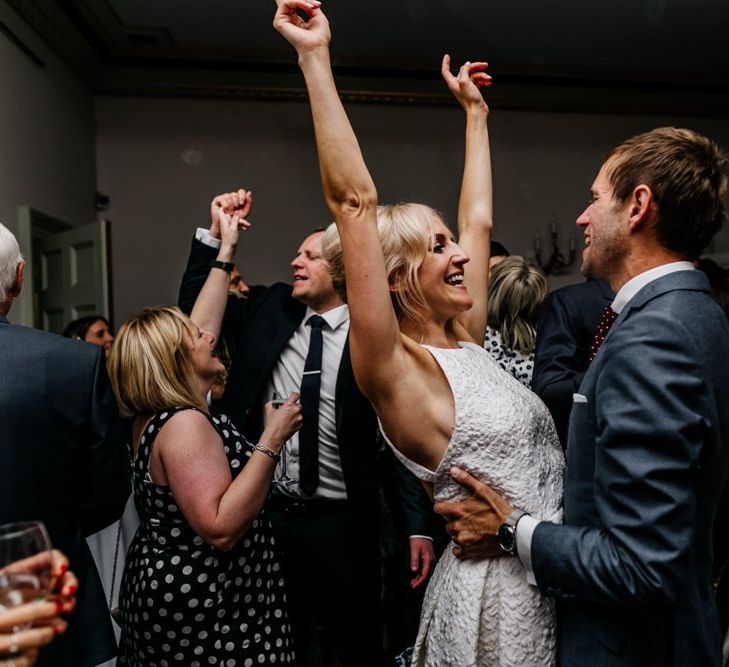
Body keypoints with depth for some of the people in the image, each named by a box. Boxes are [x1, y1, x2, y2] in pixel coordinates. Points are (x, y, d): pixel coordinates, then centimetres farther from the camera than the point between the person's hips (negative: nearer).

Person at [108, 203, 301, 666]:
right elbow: (220, 529, -32)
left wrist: (227, 252, 13)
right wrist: (272, 440, -29)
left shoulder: (159, 413, 2)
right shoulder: (185, 424, -25)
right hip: (202, 614, -10)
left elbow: (204, 325, 9)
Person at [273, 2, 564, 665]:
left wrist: (475, 109, 20)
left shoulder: (466, 341, 4)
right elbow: (354, 201, -24)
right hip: (496, 597, -7)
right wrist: (316, 57, -23)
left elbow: (478, 218, 13)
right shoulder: (394, 370, -17)